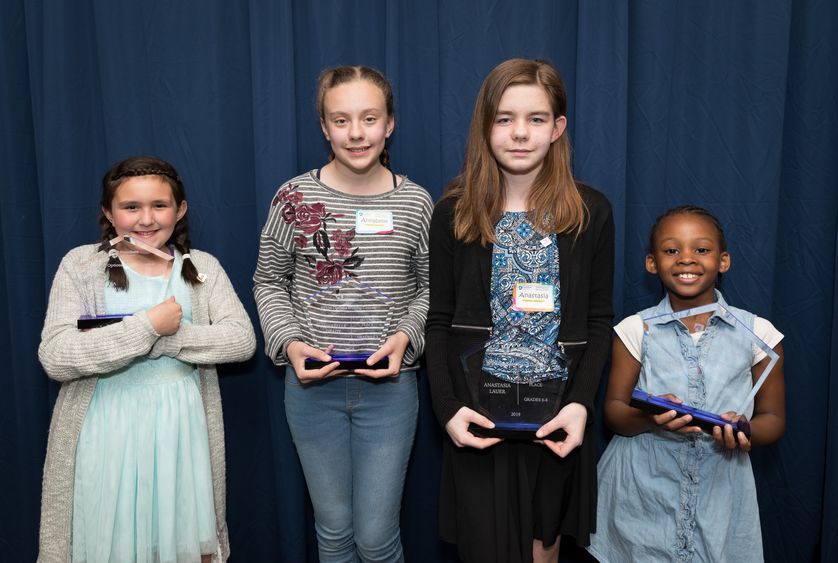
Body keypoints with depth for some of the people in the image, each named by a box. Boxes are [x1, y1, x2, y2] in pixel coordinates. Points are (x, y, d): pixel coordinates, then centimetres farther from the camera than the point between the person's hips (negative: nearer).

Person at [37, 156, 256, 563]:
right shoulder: (80, 265, -3)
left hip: (181, 428, 2)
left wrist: (169, 337, -17)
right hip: (109, 433, -1)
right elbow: (54, 357, -14)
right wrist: (148, 325, -18)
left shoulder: (202, 267, 4)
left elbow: (242, 339, -7)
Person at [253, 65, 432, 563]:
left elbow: (429, 287, 6)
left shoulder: (415, 202, -4)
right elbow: (269, 282, 6)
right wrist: (291, 343, -9)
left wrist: (405, 335, -11)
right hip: (313, 385, 1)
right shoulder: (295, 197, -4)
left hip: (389, 386, 0)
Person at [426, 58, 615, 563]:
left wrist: (580, 403, -13)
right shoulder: (456, 213, -2)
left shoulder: (591, 212, -2)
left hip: (556, 417, 1)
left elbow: (599, 322, 1)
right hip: (478, 417, 0)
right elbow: (439, 322, 1)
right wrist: (447, 407, -11)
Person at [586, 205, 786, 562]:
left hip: (720, 490, 1)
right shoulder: (636, 330, -3)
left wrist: (745, 431, -19)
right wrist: (650, 417, -23)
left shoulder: (758, 334, -2)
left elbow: (773, 419, 4)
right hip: (642, 492, 0)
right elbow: (614, 412, -1)